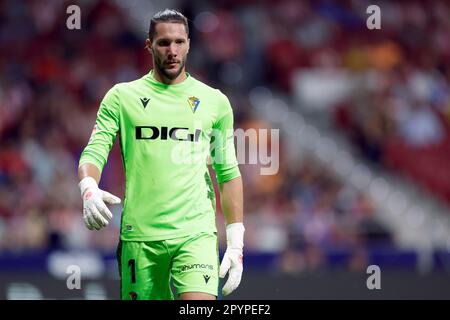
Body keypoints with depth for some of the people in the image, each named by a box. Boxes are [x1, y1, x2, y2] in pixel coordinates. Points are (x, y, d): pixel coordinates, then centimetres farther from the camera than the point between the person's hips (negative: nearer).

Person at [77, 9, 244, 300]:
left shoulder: (215, 101, 10)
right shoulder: (122, 96, 8)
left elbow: (229, 174, 13)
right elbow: (94, 152, 2)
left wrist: (236, 243, 7)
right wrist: (89, 188, -22)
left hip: (196, 233, 0)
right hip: (139, 233, 0)